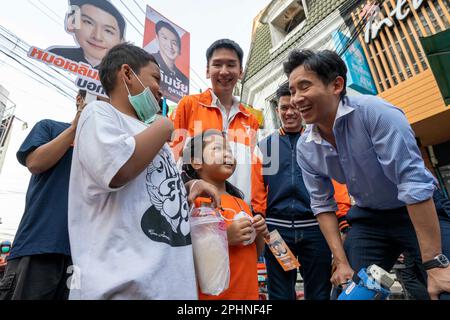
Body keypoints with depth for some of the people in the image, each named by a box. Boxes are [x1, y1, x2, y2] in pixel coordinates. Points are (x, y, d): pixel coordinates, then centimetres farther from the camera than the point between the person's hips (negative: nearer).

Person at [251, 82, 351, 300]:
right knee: (280, 294, 12)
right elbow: (257, 192, 5)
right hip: (276, 227, 0)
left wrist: (344, 225, -6)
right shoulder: (265, 146, 9)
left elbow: (337, 185, 2)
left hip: (316, 227, 0)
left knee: (319, 294, 13)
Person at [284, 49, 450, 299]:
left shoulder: (374, 112, -27)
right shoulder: (305, 148, -10)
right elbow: (323, 204, -2)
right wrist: (342, 263, -6)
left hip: (422, 211, -3)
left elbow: (414, 183, -28)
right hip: (369, 218, 4)